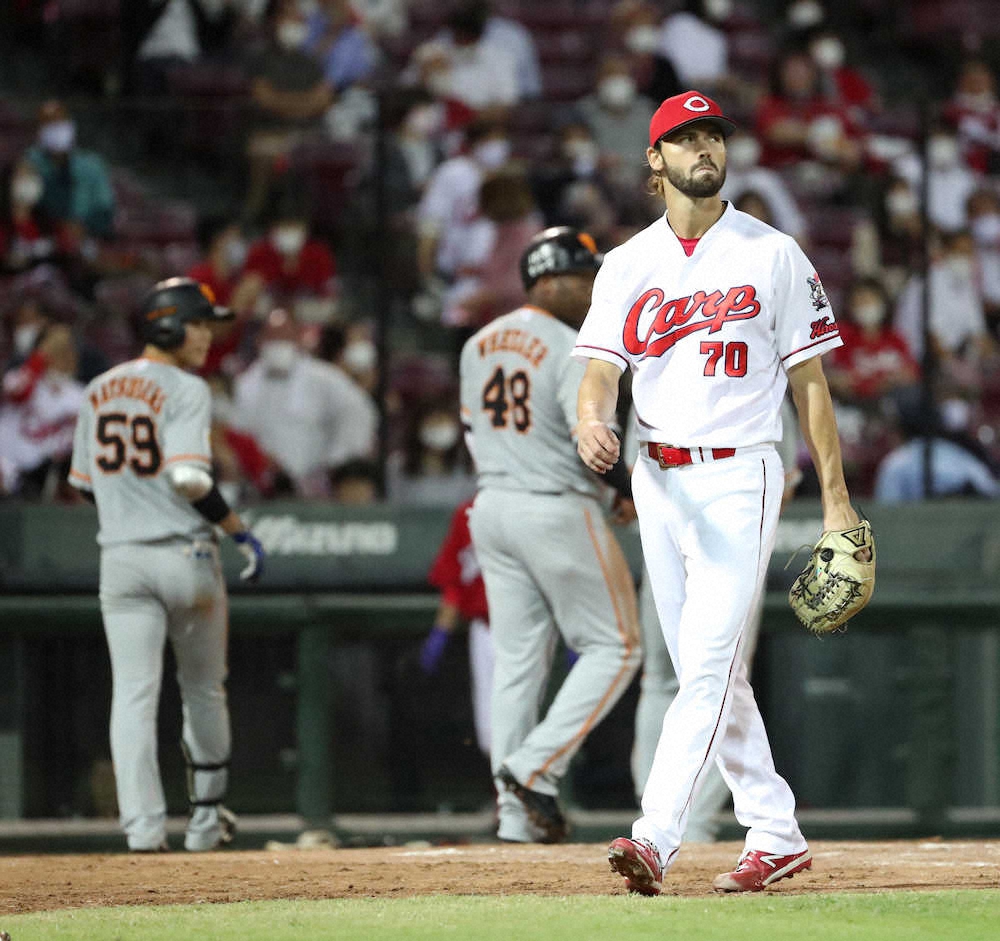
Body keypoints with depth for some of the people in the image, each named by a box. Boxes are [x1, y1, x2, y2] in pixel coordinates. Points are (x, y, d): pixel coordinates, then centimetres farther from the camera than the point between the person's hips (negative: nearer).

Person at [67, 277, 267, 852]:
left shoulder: (100, 391, 10)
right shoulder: (186, 390, -10)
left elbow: (84, 481, 15)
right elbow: (189, 477, -21)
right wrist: (240, 532, -13)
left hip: (122, 561, 4)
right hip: (186, 556, -4)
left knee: (134, 693, -1)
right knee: (204, 690, 14)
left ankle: (143, 824, -13)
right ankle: (207, 818, 24)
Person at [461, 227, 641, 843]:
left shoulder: (479, 345, 9)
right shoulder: (571, 351, -15)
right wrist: (633, 487, -5)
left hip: (493, 508, 8)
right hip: (559, 510, -8)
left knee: (518, 659, 10)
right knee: (614, 647, 5)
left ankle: (515, 814, 8)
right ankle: (536, 768, -6)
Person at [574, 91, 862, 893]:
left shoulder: (773, 255, 1)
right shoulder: (629, 265, 9)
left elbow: (809, 380, 2)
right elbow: (600, 372, -3)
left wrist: (836, 498, -2)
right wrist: (593, 425, -27)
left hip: (739, 479, -5)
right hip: (658, 482, 5)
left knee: (709, 661, -15)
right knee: (707, 672, 9)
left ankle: (656, 841, -25)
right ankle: (775, 835, 20)